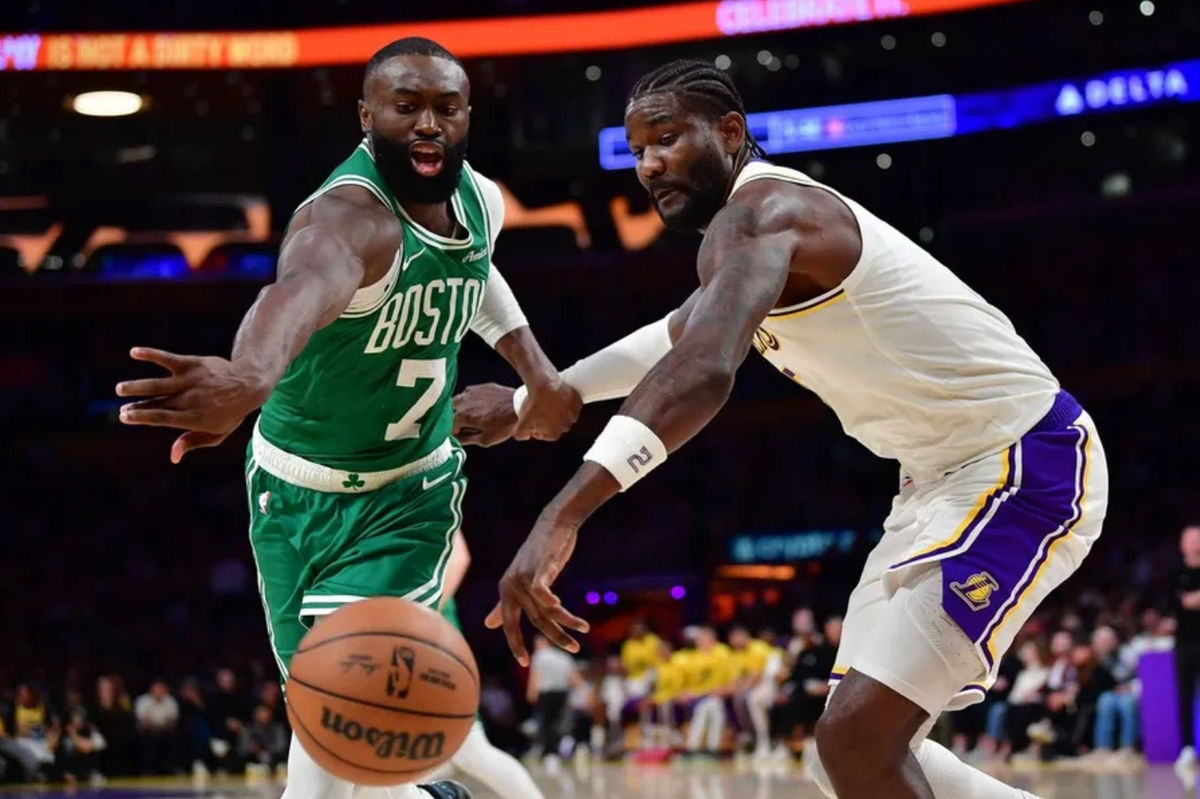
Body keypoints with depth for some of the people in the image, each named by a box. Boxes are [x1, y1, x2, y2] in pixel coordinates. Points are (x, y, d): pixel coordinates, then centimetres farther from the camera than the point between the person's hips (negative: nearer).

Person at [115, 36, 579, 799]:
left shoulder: (480, 199, -7)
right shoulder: (349, 214, -30)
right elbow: (307, 286, -57)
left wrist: (536, 368, 12)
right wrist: (248, 379, -78)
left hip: (415, 485, 3)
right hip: (302, 486, -3)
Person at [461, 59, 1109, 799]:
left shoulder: (755, 211, -18)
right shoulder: (770, 219, 15)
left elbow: (701, 372, -38)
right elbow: (672, 341, 35)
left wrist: (560, 520, -48)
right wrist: (530, 401, 38)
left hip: (1026, 466, -11)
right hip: (946, 478, 11)